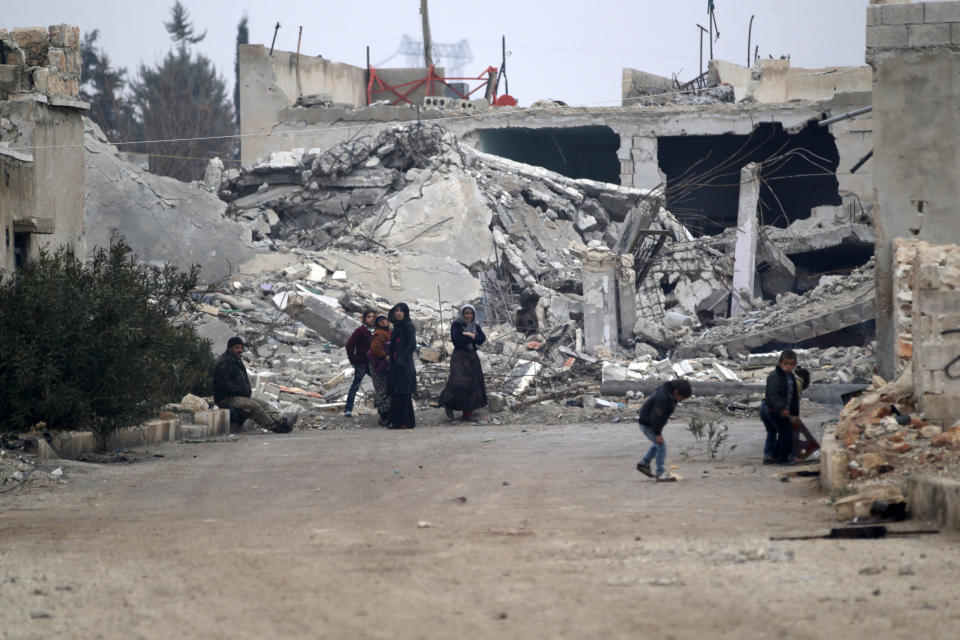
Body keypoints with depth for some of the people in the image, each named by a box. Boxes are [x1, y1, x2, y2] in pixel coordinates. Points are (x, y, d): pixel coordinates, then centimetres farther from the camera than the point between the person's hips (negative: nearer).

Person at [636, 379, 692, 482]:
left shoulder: (670, 393, 3)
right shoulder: (663, 398, -28)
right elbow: (656, 417, -28)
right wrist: (658, 434, -23)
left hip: (652, 422, 10)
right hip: (648, 425, -10)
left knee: (659, 445, 20)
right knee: (661, 446, -7)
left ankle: (643, 464, 28)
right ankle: (661, 474, -4)